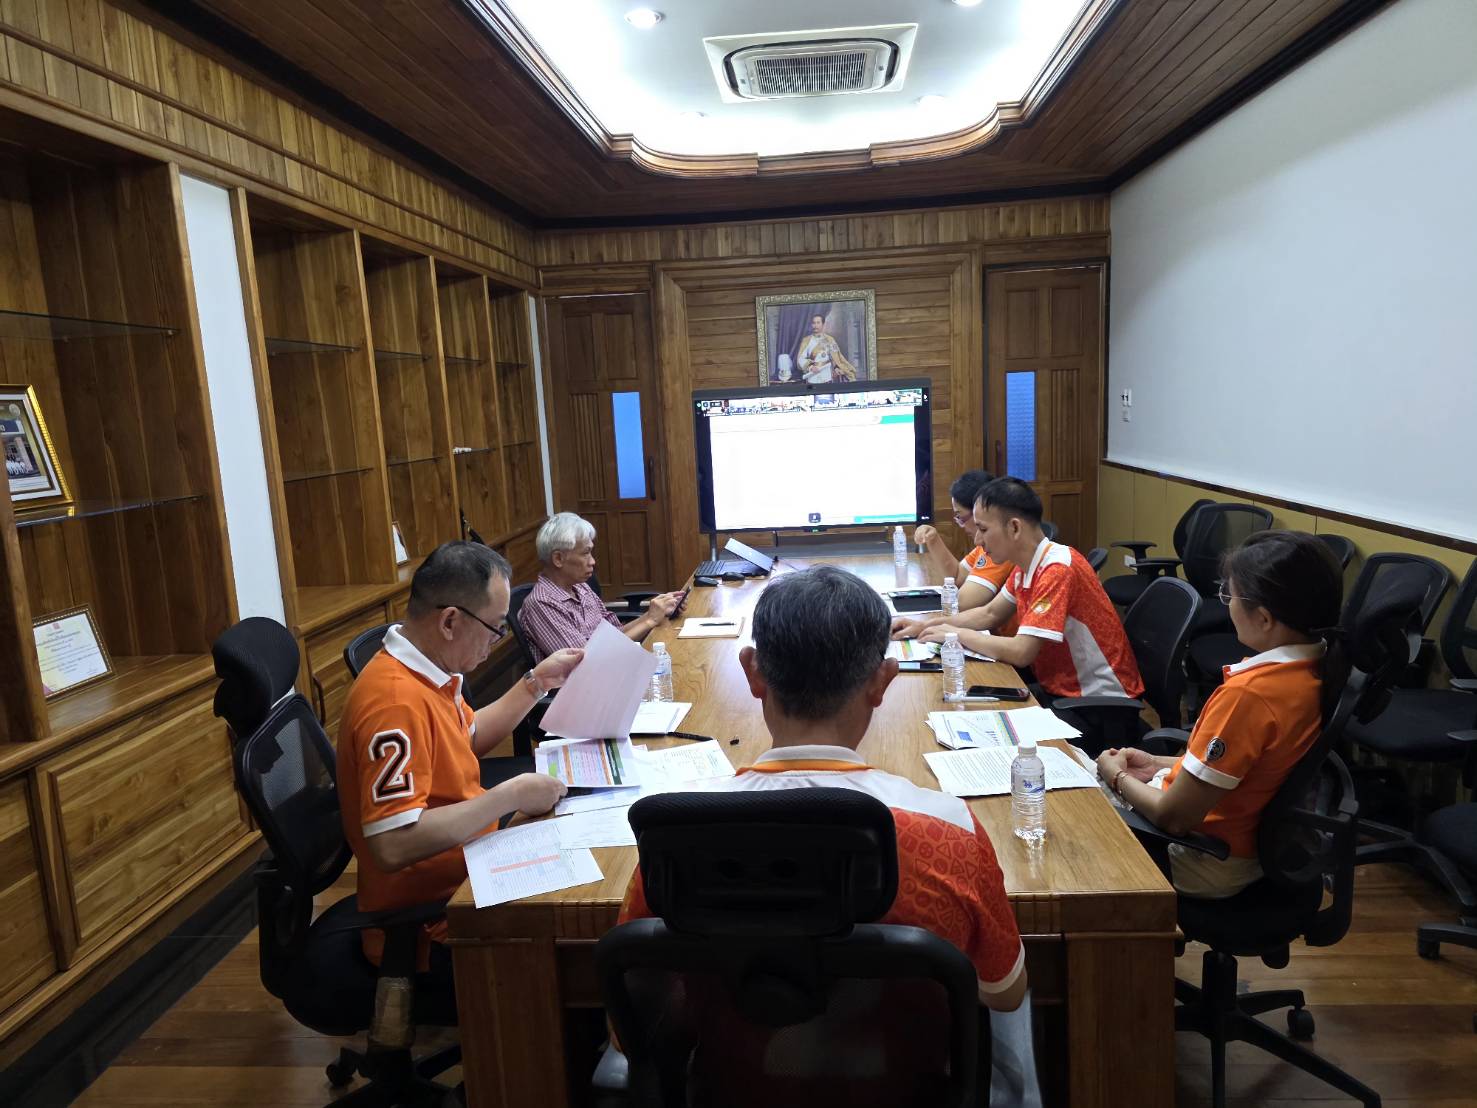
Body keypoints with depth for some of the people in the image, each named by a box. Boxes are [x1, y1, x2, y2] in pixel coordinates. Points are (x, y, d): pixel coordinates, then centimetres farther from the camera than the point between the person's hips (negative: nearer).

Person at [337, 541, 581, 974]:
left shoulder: (427, 672, 3)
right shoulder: (396, 700, -28)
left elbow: (470, 737, 21)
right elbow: (393, 844, -32)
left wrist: (536, 682, 13)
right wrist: (510, 796, -27)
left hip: (463, 869, 9)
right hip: (429, 929, -9)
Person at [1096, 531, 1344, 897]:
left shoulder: (1248, 692, -34)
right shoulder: (1317, 669, -8)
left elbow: (1174, 817, -25)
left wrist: (1119, 777, -7)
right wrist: (1159, 765, 8)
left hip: (1209, 866, -8)